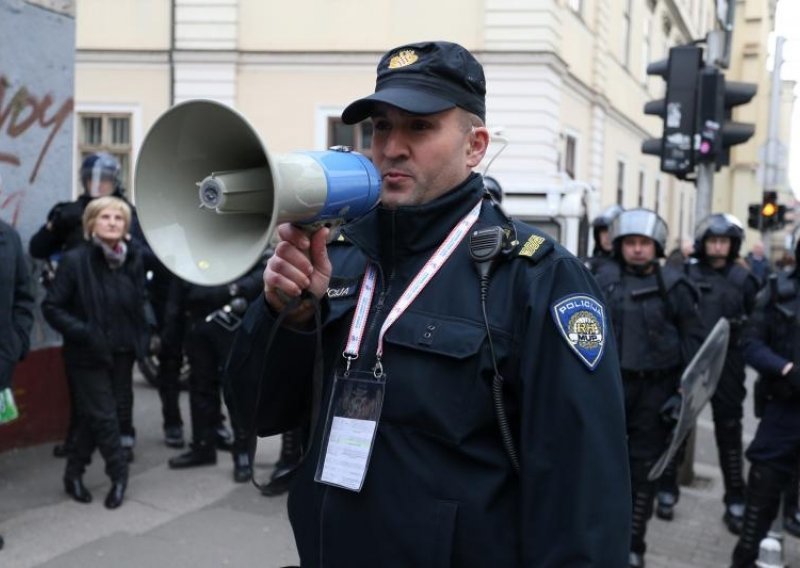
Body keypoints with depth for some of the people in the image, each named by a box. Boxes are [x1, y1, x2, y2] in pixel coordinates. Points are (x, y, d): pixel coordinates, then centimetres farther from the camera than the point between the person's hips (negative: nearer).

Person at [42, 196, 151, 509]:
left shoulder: (133, 259, 3)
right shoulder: (74, 260, -12)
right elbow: (51, 307, -11)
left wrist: (142, 336, 4)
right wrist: (83, 333, -20)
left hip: (122, 354, 5)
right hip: (88, 356, -5)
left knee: (94, 416, 12)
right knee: (104, 416, -3)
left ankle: (74, 473, 27)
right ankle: (119, 474, 15)